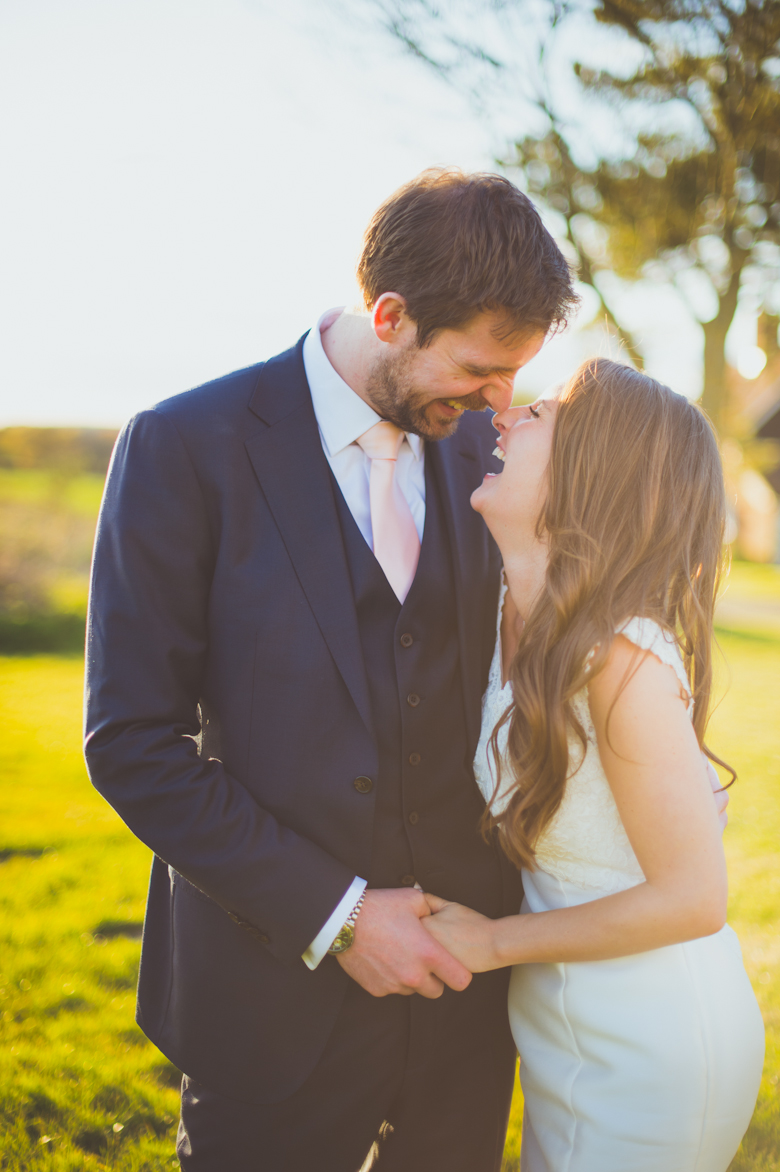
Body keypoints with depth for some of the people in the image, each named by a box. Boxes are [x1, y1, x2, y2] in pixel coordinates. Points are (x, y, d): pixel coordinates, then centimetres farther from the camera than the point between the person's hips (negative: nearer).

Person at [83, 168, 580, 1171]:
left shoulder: (478, 444, 1)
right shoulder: (184, 448, -14)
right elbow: (133, 741, -14)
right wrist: (332, 915, -16)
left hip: (461, 969, 5)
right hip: (281, 987, -4)